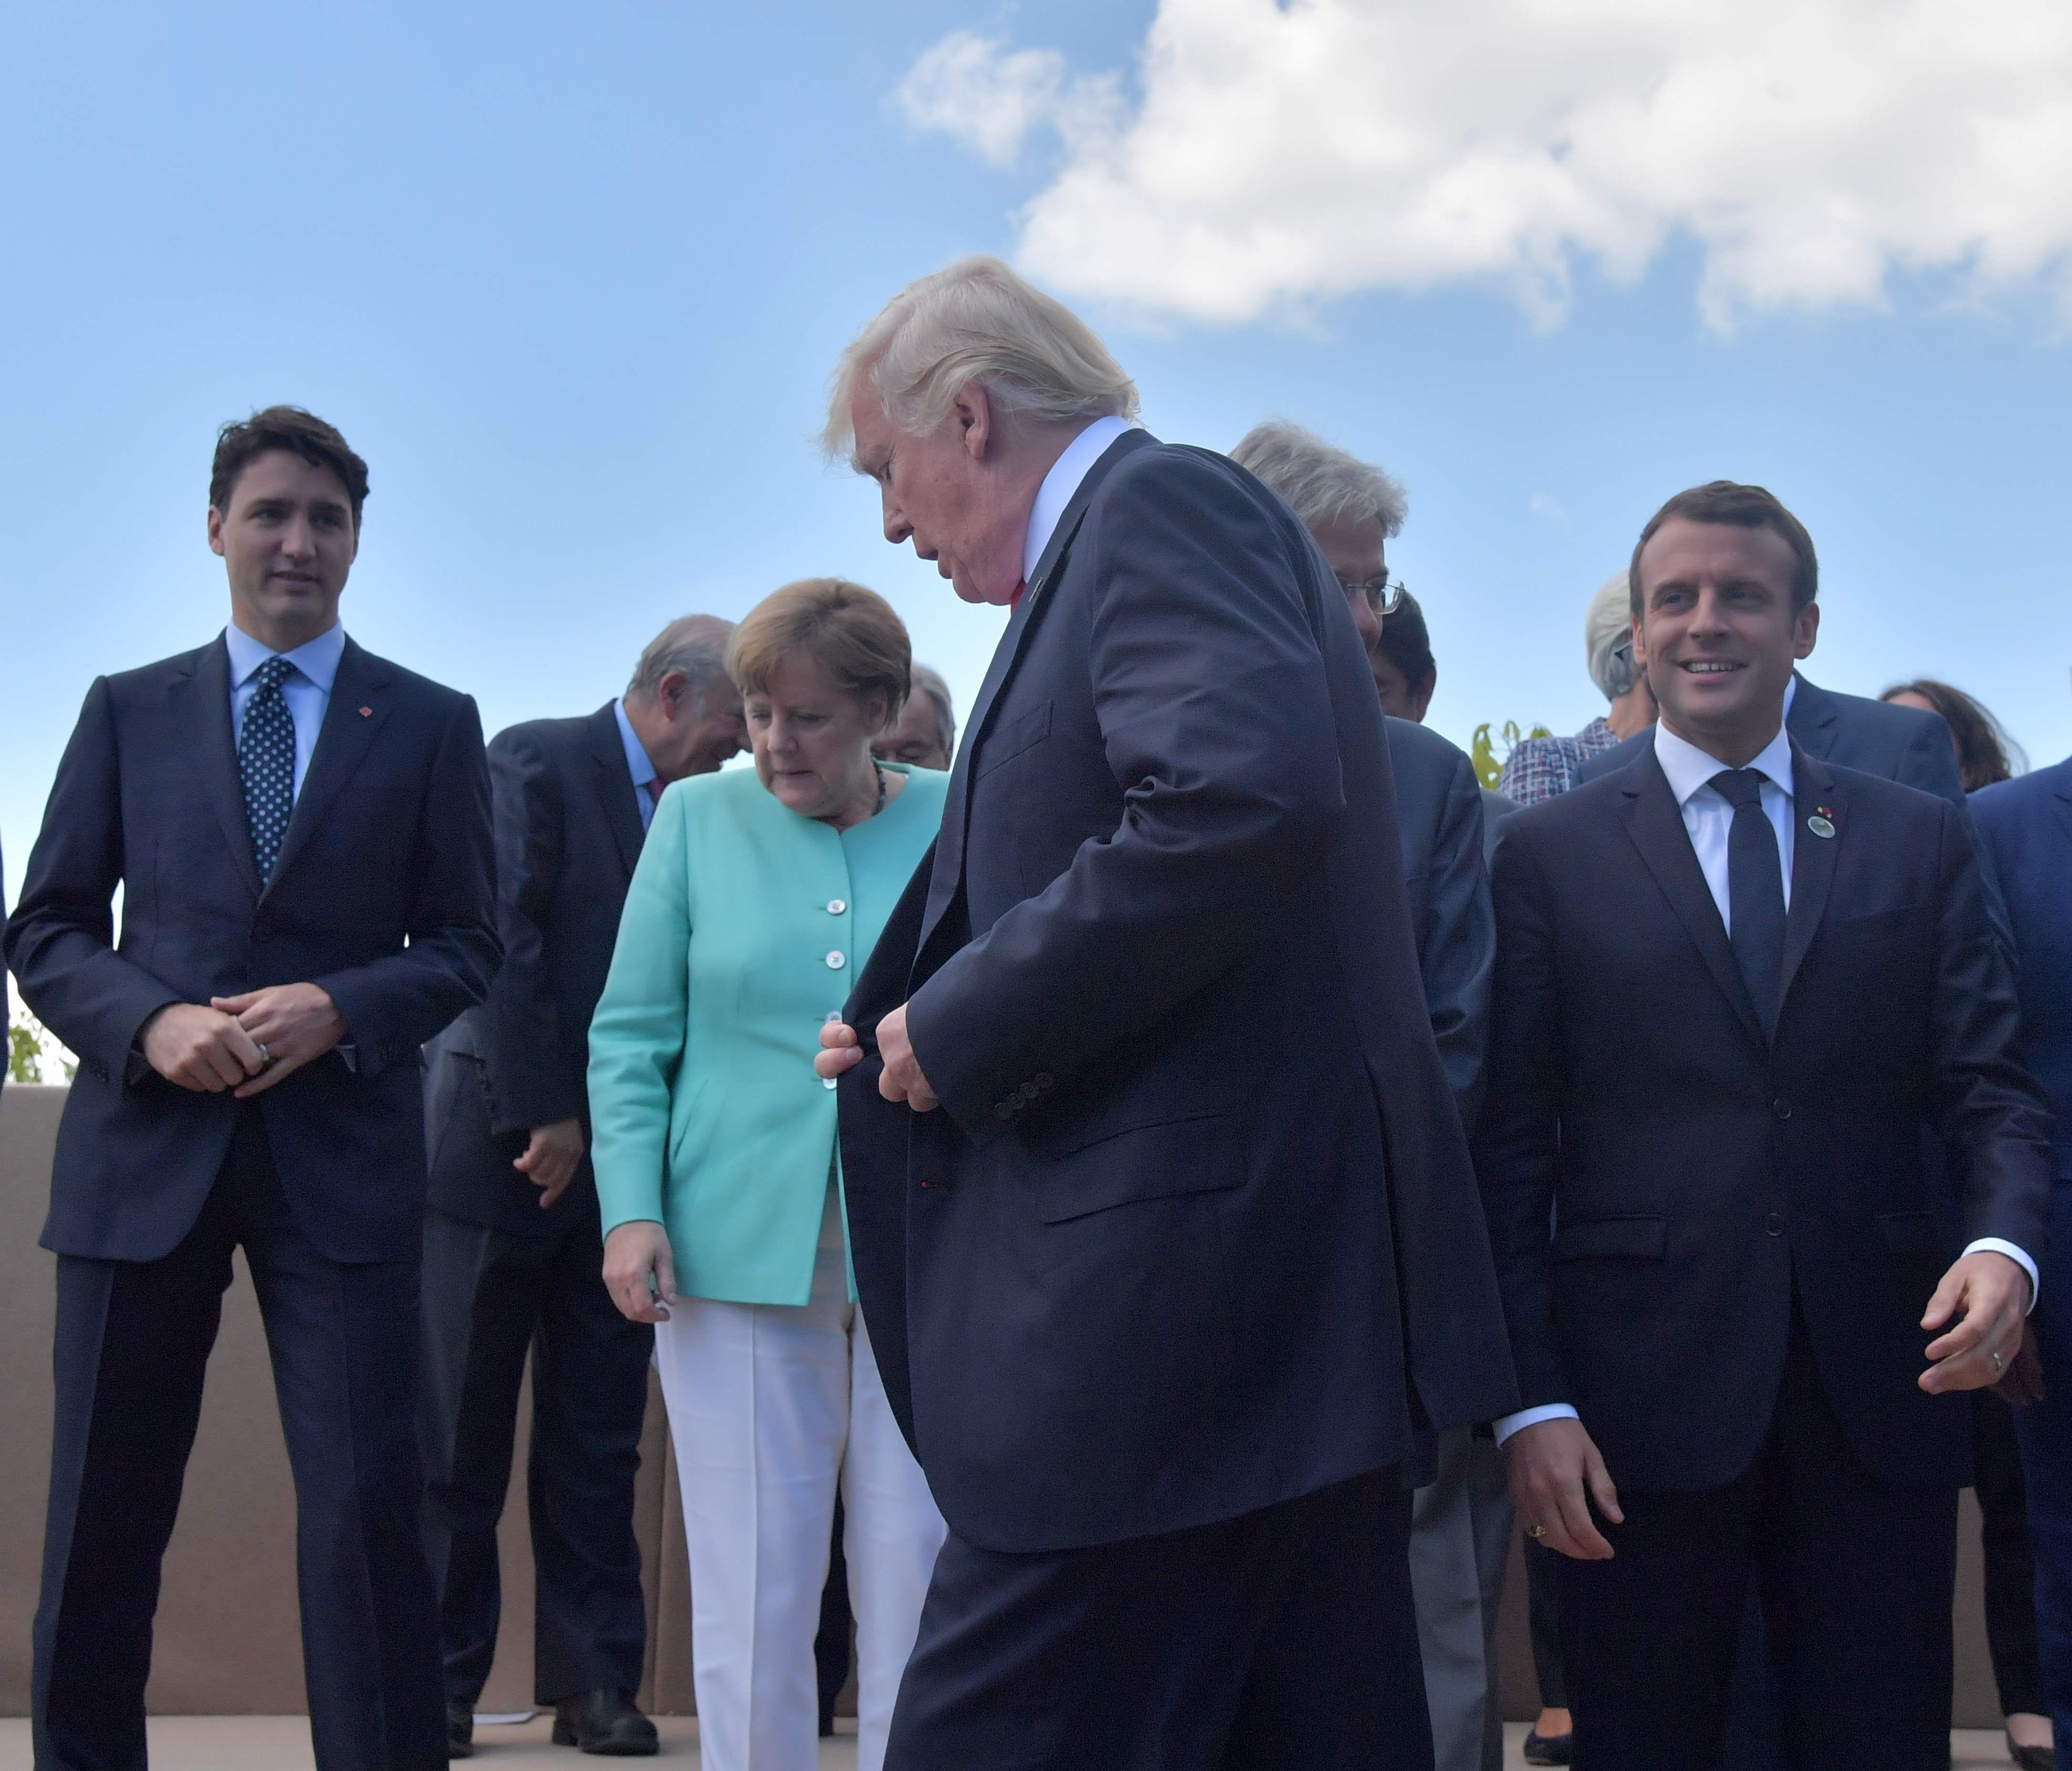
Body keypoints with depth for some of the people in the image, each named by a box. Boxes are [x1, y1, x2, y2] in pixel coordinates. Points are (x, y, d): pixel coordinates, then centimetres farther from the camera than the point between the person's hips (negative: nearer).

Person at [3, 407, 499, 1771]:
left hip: (342, 1153, -1)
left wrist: (340, 1011, -12)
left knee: (367, 1514, -4)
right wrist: (150, 1021, -11)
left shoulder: (431, 724, 9)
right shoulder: (129, 711, 11)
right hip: (146, 1146, 1)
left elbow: (467, 944, 7)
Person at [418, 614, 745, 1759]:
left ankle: (592, 1684, 11)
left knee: (599, 1441, 6)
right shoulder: (534, 761, -5)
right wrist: (543, 1116, -16)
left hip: (616, 1162, 6)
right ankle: (438, 1687, 9)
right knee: (459, 1434, 1)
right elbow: (500, 939, -13)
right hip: (503, 1142, -5)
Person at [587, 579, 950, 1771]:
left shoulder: (958, 823, 5)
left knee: (920, 1589, 3)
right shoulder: (699, 819, 7)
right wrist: (633, 1211, -4)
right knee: (753, 1597, 4)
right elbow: (631, 1037, 7)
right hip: (740, 1255, 0)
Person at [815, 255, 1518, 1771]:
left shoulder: (1161, 503, -6)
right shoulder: (1146, 529, 23)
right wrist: (927, 1048, 16)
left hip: (1173, 1292, -11)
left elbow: (1248, 803, -26)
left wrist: (961, 1021, -16)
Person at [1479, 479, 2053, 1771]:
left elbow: (1989, 1086, 6)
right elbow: (1513, 1146, 1)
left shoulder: (1922, 843, 11)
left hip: (1880, 1388, 2)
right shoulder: (1551, 854, 5)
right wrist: (1532, 1400, -7)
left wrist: (2006, 1242, -16)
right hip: (1642, 1392, -1)